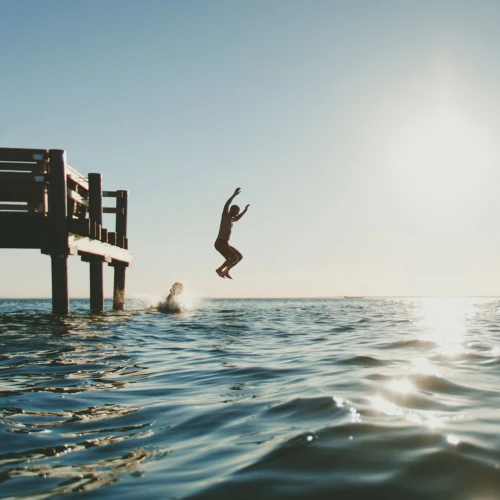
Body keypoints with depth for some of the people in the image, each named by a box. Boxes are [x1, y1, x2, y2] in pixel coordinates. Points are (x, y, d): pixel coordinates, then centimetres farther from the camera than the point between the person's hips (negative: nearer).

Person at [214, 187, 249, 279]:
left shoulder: (230, 219, 20)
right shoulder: (225, 216, -4)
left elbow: (237, 218, 45)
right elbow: (226, 205, -23)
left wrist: (245, 211, 43)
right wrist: (234, 195, -30)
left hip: (225, 244, 9)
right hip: (220, 243, -9)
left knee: (239, 257, 11)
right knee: (234, 258, -19)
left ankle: (226, 271, 13)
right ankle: (220, 269, -6)